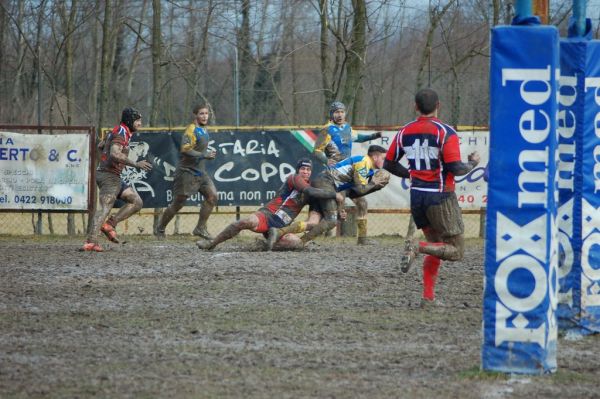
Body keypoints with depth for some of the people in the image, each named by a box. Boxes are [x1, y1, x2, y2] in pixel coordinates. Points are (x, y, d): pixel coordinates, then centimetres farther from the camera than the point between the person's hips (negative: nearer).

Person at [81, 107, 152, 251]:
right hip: (109, 176, -10)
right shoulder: (121, 133, -13)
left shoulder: (116, 131, 18)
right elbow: (114, 154, -28)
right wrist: (135, 164, -26)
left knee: (136, 202, 7)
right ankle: (91, 242, -28)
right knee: (104, 209, -18)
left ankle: (109, 224, -2)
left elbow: (100, 146, 31)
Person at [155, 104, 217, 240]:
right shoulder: (192, 130, -15)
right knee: (178, 203, -2)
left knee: (212, 196, -8)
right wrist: (204, 155, -29)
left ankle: (200, 228, 0)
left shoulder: (203, 130, 13)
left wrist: (209, 152, 15)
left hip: (200, 172, 8)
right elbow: (185, 149, -27)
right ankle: (160, 229, 17)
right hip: (187, 171, -8)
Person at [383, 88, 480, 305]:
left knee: (436, 245, 19)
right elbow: (455, 168, -19)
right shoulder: (445, 132, -13)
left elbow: (389, 164, 10)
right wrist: (473, 163, 1)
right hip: (440, 197, -6)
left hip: (417, 196, 6)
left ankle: (428, 296, 9)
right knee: (456, 250, 1)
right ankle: (417, 247, -23)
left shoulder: (404, 132, 4)